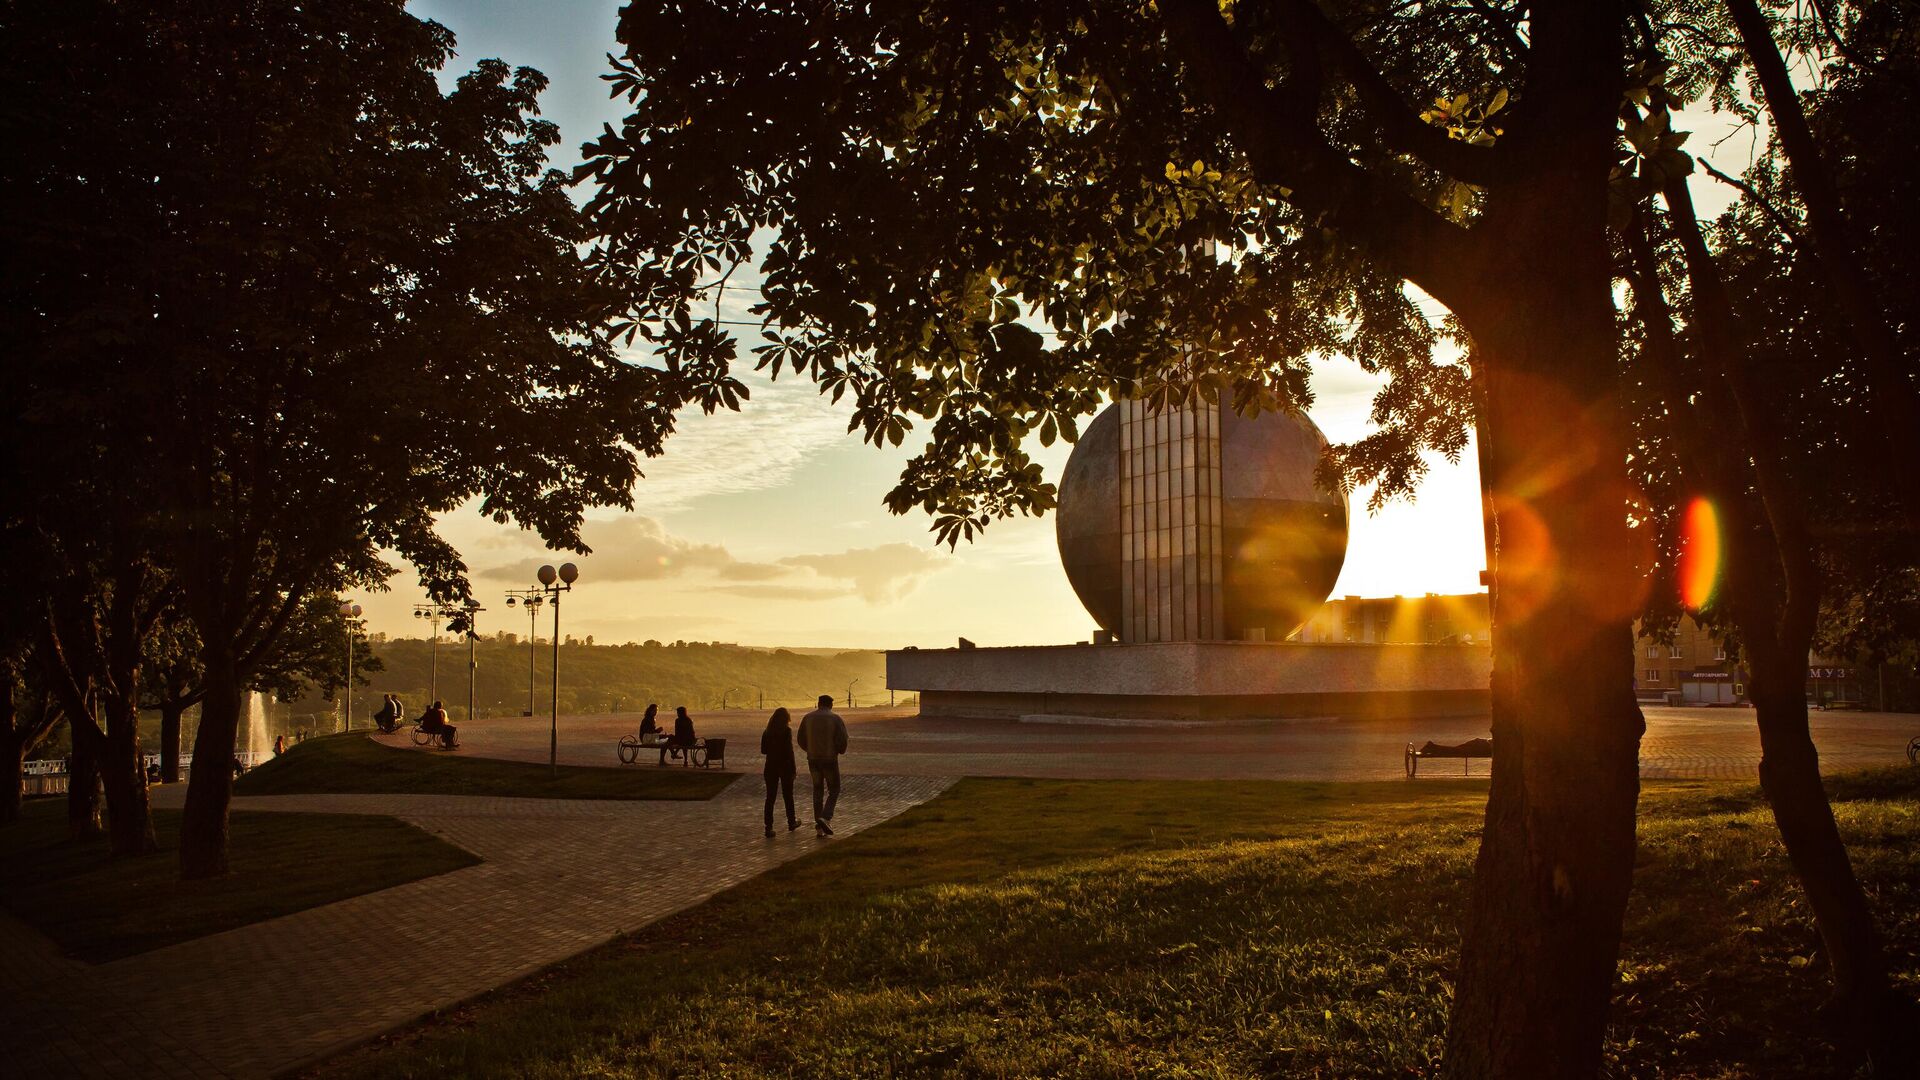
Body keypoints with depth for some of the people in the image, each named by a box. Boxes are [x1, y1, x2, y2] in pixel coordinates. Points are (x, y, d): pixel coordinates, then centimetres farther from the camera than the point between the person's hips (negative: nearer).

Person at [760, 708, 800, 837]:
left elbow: (763, 750, 8)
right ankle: (791, 823, 27)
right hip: (785, 766, -3)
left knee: (770, 797, 4)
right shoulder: (787, 731, -11)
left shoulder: (767, 732, 4)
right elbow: (789, 750, -15)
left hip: (771, 767, 3)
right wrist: (793, 769, -10)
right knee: (788, 795, 13)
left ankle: (769, 827, -3)